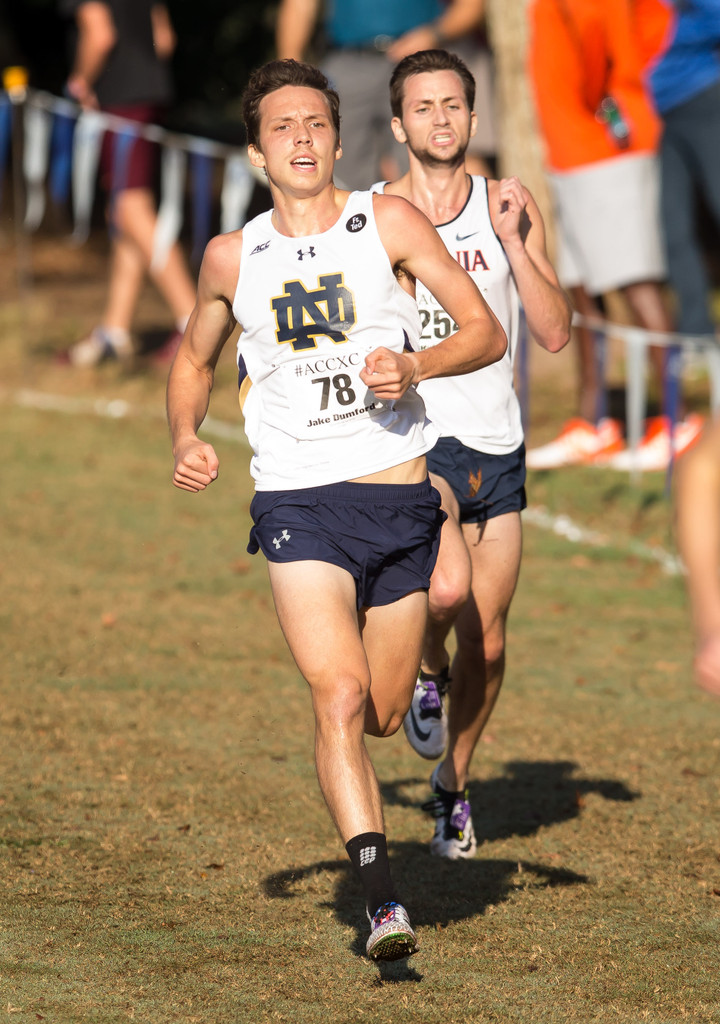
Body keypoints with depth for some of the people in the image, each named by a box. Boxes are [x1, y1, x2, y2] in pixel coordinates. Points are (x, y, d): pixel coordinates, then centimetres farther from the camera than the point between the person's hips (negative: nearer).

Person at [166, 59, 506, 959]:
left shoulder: (389, 223, 3)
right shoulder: (232, 258, 8)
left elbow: (487, 334, 2)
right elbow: (194, 359, 25)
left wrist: (415, 368, -18)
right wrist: (185, 438, 6)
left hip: (398, 496, 1)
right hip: (296, 504, -1)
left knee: (383, 714, 9)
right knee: (339, 694, -19)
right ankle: (381, 902, -23)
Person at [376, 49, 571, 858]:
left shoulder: (510, 208, 2)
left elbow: (554, 332, -4)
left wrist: (512, 241, -13)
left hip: (496, 445, 3)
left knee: (485, 640, 7)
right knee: (446, 588, -29)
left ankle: (452, 784, 31)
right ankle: (428, 672, 6)